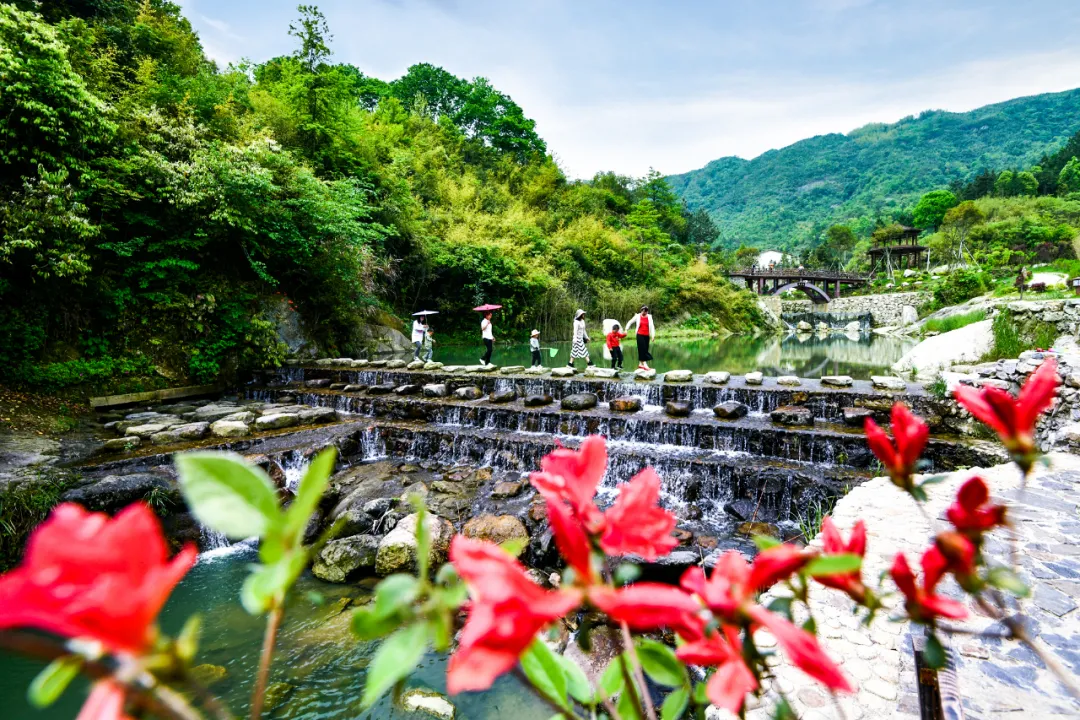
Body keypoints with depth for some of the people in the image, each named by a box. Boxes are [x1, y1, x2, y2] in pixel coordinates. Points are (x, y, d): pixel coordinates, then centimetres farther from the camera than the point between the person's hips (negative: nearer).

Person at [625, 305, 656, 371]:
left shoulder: (649, 317, 4)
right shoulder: (637, 316, 0)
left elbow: (652, 326, 1)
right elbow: (630, 322, 10)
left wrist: (653, 335, -6)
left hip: (647, 336, 3)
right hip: (640, 335, -3)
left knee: (645, 350, 7)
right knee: (642, 349, -10)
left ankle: (640, 364, 18)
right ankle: (645, 364, -12)